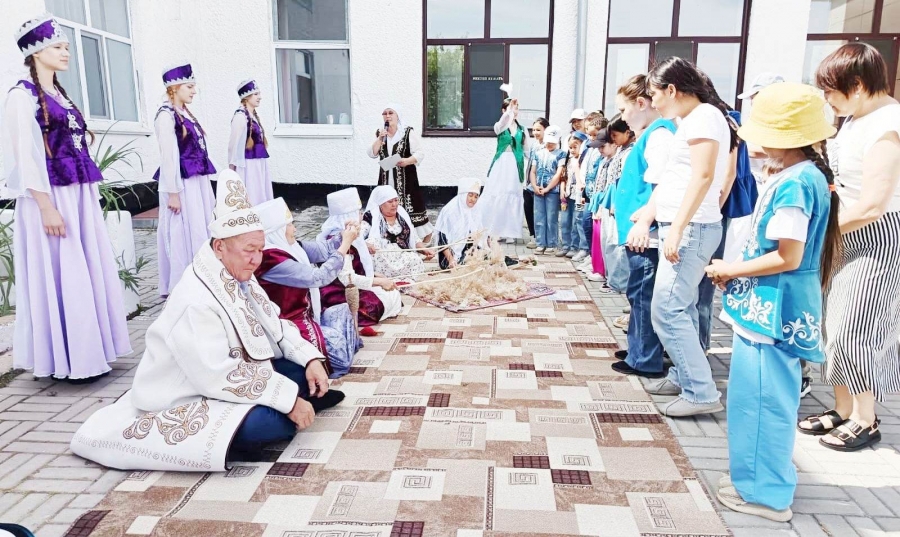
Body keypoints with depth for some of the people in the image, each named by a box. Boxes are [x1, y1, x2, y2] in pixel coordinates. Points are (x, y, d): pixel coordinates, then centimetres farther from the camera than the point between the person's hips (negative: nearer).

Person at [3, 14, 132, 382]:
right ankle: (68, 358, 7)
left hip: (79, 198, 8)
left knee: (89, 273, 10)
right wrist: (46, 207, -20)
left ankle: (88, 351, 21)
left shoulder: (59, 95, 17)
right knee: (61, 277, -3)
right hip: (51, 200, -8)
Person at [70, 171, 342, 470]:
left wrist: (311, 358, -10)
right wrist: (288, 399, -28)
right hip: (190, 401, -9)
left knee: (305, 370, -2)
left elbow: (274, 325, 7)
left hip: (239, 375, 9)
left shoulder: (241, 279, 0)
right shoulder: (196, 302, -28)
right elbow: (218, 377, -31)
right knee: (279, 420, -28)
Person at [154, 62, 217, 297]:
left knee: (201, 233, 12)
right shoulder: (166, 115, -10)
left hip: (197, 183, 9)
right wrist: (173, 193, -19)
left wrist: (206, 186, 16)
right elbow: (168, 157, -16)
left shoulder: (186, 114, 16)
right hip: (181, 185, -9)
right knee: (185, 235, -3)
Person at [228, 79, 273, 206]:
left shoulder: (254, 115, 12)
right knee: (251, 200, -5)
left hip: (259, 165, 8)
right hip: (247, 166, -8)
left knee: (262, 198, 11)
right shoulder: (240, 116, -13)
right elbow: (234, 144, -13)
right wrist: (232, 168, -11)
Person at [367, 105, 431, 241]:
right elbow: (372, 154, 4)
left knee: (409, 209, -8)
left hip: (406, 179, -5)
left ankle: (422, 243, 3)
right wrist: (380, 139, -9)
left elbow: (420, 153, -9)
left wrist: (407, 161, -26)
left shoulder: (409, 132, -5)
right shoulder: (379, 133, 12)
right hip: (387, 179, 5)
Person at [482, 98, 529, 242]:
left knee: (513, 198, 1)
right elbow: (502, 124, -23)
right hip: (500, 164, -1)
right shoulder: (499, 126, 3)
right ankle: (494, 231, 6)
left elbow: (526, 151, 13)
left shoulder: (522, 130, 11)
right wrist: (509, 110, -37)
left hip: (516, 166, 2)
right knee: (496, 197, -3)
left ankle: (510, 232, 9)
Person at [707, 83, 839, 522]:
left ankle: (765, 491, 17)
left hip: (772, 306, -10)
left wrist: (731, 269, -11)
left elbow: (787, 258, -23)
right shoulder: (810, 175, 10)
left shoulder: (793, 183, -21)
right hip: (778, 305, 10)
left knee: (760, 396, 2)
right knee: (767, 395, 20)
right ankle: (767, 478, 36)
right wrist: (737, 269, 9)